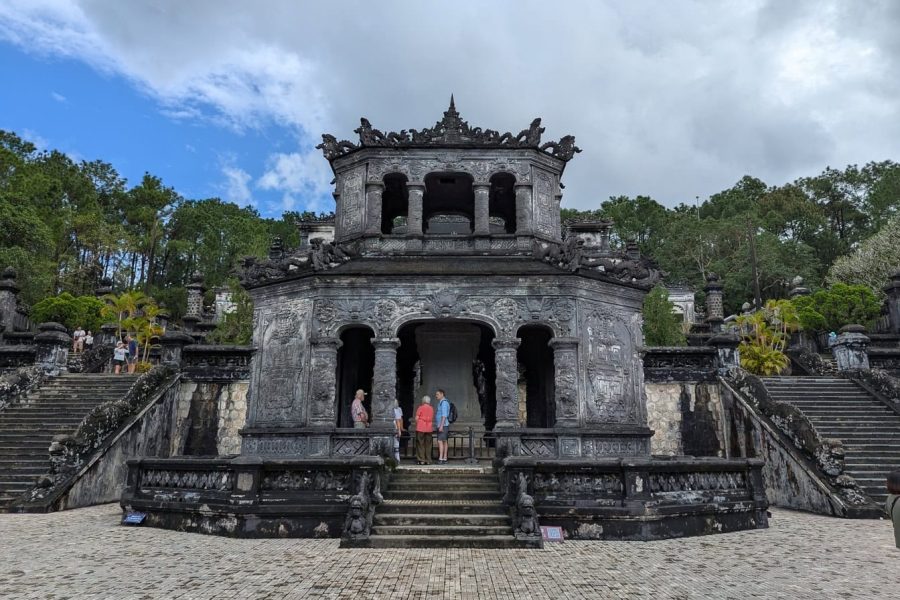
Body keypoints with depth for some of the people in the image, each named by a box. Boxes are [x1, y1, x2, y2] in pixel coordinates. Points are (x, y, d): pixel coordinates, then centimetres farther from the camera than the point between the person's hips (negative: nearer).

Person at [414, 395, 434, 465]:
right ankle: (428, 460, 8)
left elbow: (416, 418, -6)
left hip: (420, 428, -4)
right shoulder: (431, 409, 7)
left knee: (420, 444, 2)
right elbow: (432, 419, 8)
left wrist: (417, 425, 9)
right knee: (428, 444, 8)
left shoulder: (420, 408, -5)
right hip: (429, 428, 4)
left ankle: (421, 460, -1)